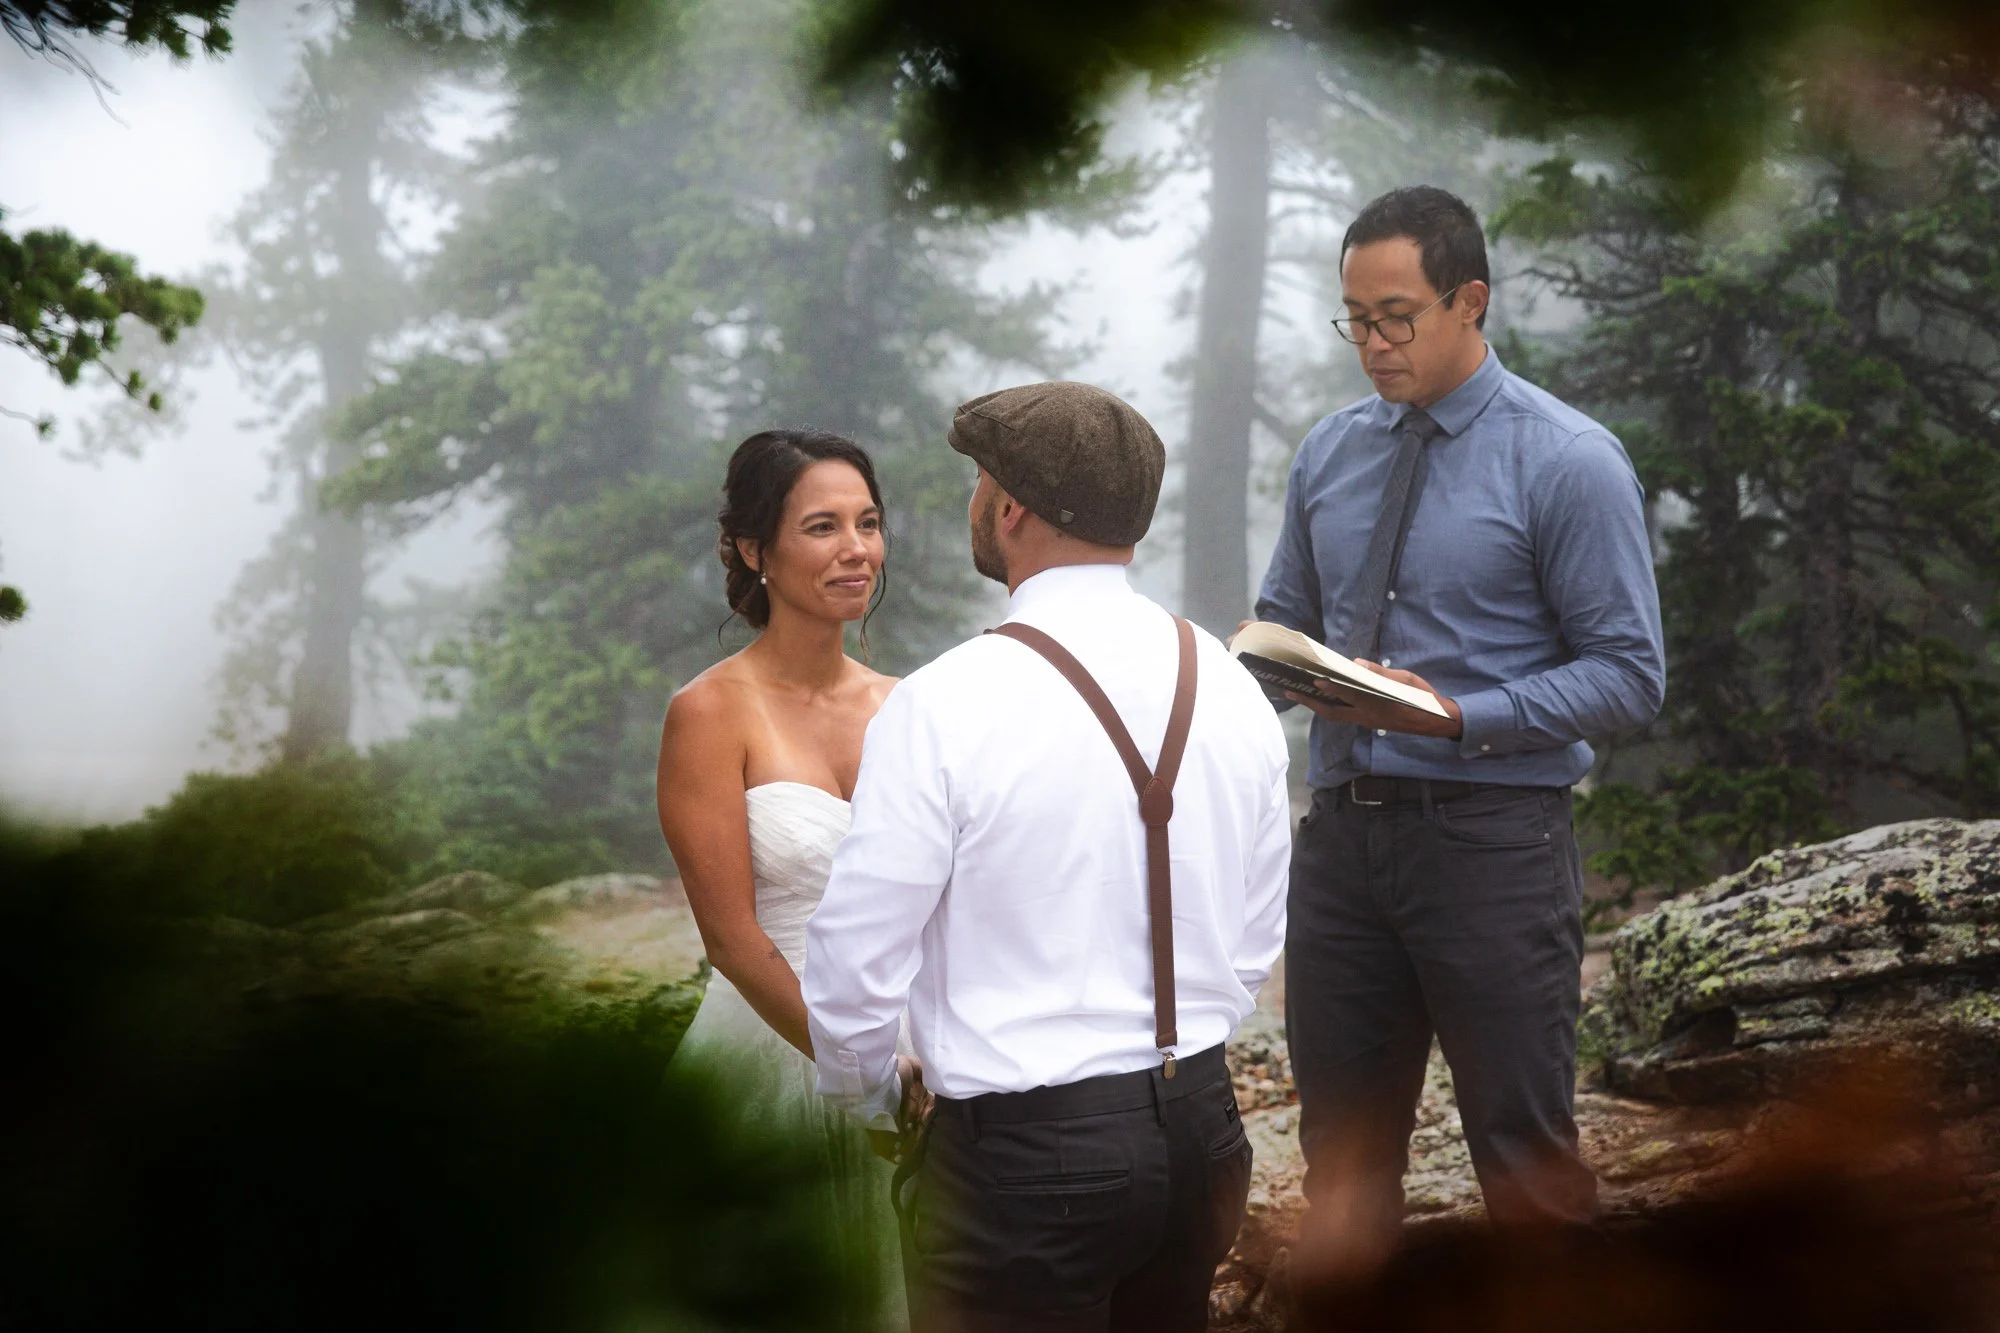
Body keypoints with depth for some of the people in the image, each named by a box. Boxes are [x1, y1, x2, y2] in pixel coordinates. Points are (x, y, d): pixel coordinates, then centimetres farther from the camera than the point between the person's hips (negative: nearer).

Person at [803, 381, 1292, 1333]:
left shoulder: (945, 706, -16)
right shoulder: (1230, 689, 2)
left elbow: (855, 962, -11)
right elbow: (1258, 939, 10)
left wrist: (867, 1095, 8)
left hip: (1023, 1153, -6)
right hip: (1201, 1129, 6)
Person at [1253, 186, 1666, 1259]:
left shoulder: (1567, 463, -7)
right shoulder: (1330, 454, 11)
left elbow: (1629, 676, -9)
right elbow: (1281, 621, 19)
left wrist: (1460, 717, -21)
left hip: (1492, 838, -5)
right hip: (1342, 833, 5)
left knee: (1526, 1155, 0)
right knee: (1343, 1144, 13)